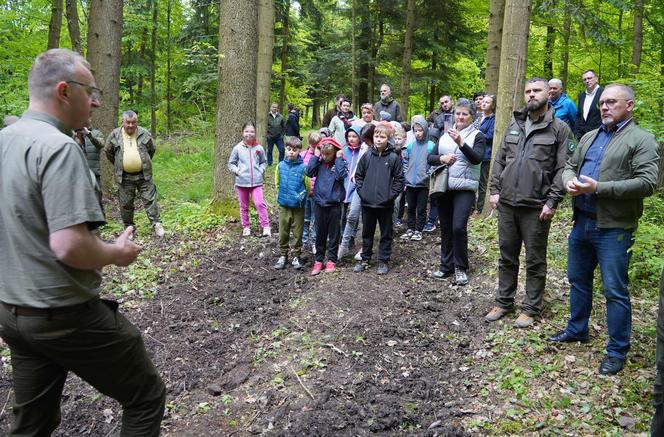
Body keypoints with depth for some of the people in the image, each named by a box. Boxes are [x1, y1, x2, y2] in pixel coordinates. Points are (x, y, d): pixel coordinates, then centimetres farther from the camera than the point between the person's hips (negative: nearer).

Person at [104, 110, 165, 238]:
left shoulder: (145, 134, 0)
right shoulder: (115, 135, 0)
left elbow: (151, 150, 15)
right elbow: (108, 151, 15)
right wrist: (117, 165, 17)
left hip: (144, 175, -1)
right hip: (124, 177, 1)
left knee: (150, 199, -2)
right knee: (126, 203, 7)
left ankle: (156, 224, 1)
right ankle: (129, 228, 18)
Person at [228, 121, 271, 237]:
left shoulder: (259, 148, -1)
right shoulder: (237, 148, -4)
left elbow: (264, 162, 14)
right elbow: (231, 163, 6)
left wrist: (261, 170, -3)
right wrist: (236, 170, -11)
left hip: (256, 182, -1)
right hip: (241, 182, 1)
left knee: (260, 203, -14)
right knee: (244, 207, 12)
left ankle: (266, 226, -6)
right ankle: (246, 227, 26)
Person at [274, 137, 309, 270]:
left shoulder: (303, 167, -11)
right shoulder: (280, 166, -2)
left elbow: (308, 186, 0)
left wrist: (302, 195, -7)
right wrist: (282, 195, 7)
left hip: (298, 206, -2)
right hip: (283, 205, 3)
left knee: (297, 233, 7)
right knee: (283, 233, 11)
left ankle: (296, 256, 20)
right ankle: (283, 255, 25)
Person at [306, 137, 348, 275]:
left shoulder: (340, 163, -4)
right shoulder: (319, 163, 4)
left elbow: (341, 175, -22)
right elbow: (309, 172, -9)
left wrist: (338, 158, -17)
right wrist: (315, 156, -8)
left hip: (334, 204, -3)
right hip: (319, 203, 3)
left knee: (333, 233, 7)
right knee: (320, 233, 10)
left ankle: (331, 260, 18)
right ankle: (318, 260, 18)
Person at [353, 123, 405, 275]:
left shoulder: (394, 157, -5)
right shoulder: (367, 156, 1)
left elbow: (399, 179, -2)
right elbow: (358, 175, 9)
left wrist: (392, 194, -10)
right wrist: (361, 190, -1)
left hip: (385, 204, -2)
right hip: (367, 203, 2)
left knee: (386, 234, 9)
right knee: (367, 233, 14)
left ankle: (384, 261, 21)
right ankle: (365, 259, 27)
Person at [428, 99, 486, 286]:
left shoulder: (477, 136, 2)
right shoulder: (445, 135, 14)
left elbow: (477, 159, -15)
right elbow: (430, 157, 11)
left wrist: (461, 143, -28)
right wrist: (442, 158, -11)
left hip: (465, 188, -4)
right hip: (444, 187, 4)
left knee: (458, 227, -15)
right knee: (446, 228, 9)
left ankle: (461, 268, 1)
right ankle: (446, 266, 20)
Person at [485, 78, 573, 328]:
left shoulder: (559, 129, -2)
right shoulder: (514, 125, 13)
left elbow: (562, 169, -7)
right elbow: (500, 160, 15)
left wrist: (552, 202, -13)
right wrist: (495, 190, 6)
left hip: (536, 207, -4)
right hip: (506, 204, 5)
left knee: (535, 261, 6)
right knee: (507, 256, 14)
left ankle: (531, 308, 19)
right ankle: (504, 302, 27)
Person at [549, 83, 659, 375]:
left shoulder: (642, 140, -6)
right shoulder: (589, 137, 15)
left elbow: (647, 183, -16)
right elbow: (570, 166, 21)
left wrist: (599, 188, -21)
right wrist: (569, 181, -4)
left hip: (613, 228, -7)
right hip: (582, 222, 7)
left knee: (614, 291, 0)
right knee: (578, 280, 18)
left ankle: (617, 351, 13)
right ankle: (576, 330, 37)